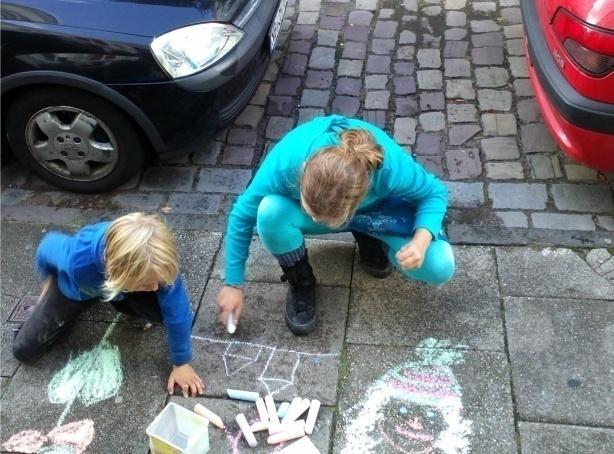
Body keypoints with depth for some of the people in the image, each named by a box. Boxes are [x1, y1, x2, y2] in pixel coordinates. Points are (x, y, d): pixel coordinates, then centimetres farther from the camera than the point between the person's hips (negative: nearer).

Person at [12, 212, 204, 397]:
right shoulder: (78, 259, -45)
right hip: (77, 289, -1)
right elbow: (47, 247, -20)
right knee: (24, 350, -3)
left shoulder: (158, 265, -43)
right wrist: (49, 281, 1)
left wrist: (181, 363, -19)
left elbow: (177, 314, -29)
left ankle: (130, 308, 13)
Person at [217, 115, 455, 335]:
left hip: (375, 210, 0)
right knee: (270, 213, -35)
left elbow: (435, 193, -18)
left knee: (440, 268, -22)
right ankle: (301, 283, -5)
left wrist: (421, 240, -38)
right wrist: (233, 284, -15)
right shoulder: (286, 162, -38)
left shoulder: (391, 167, -40)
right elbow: (241, 216, -21)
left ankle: (371, 241, 9)